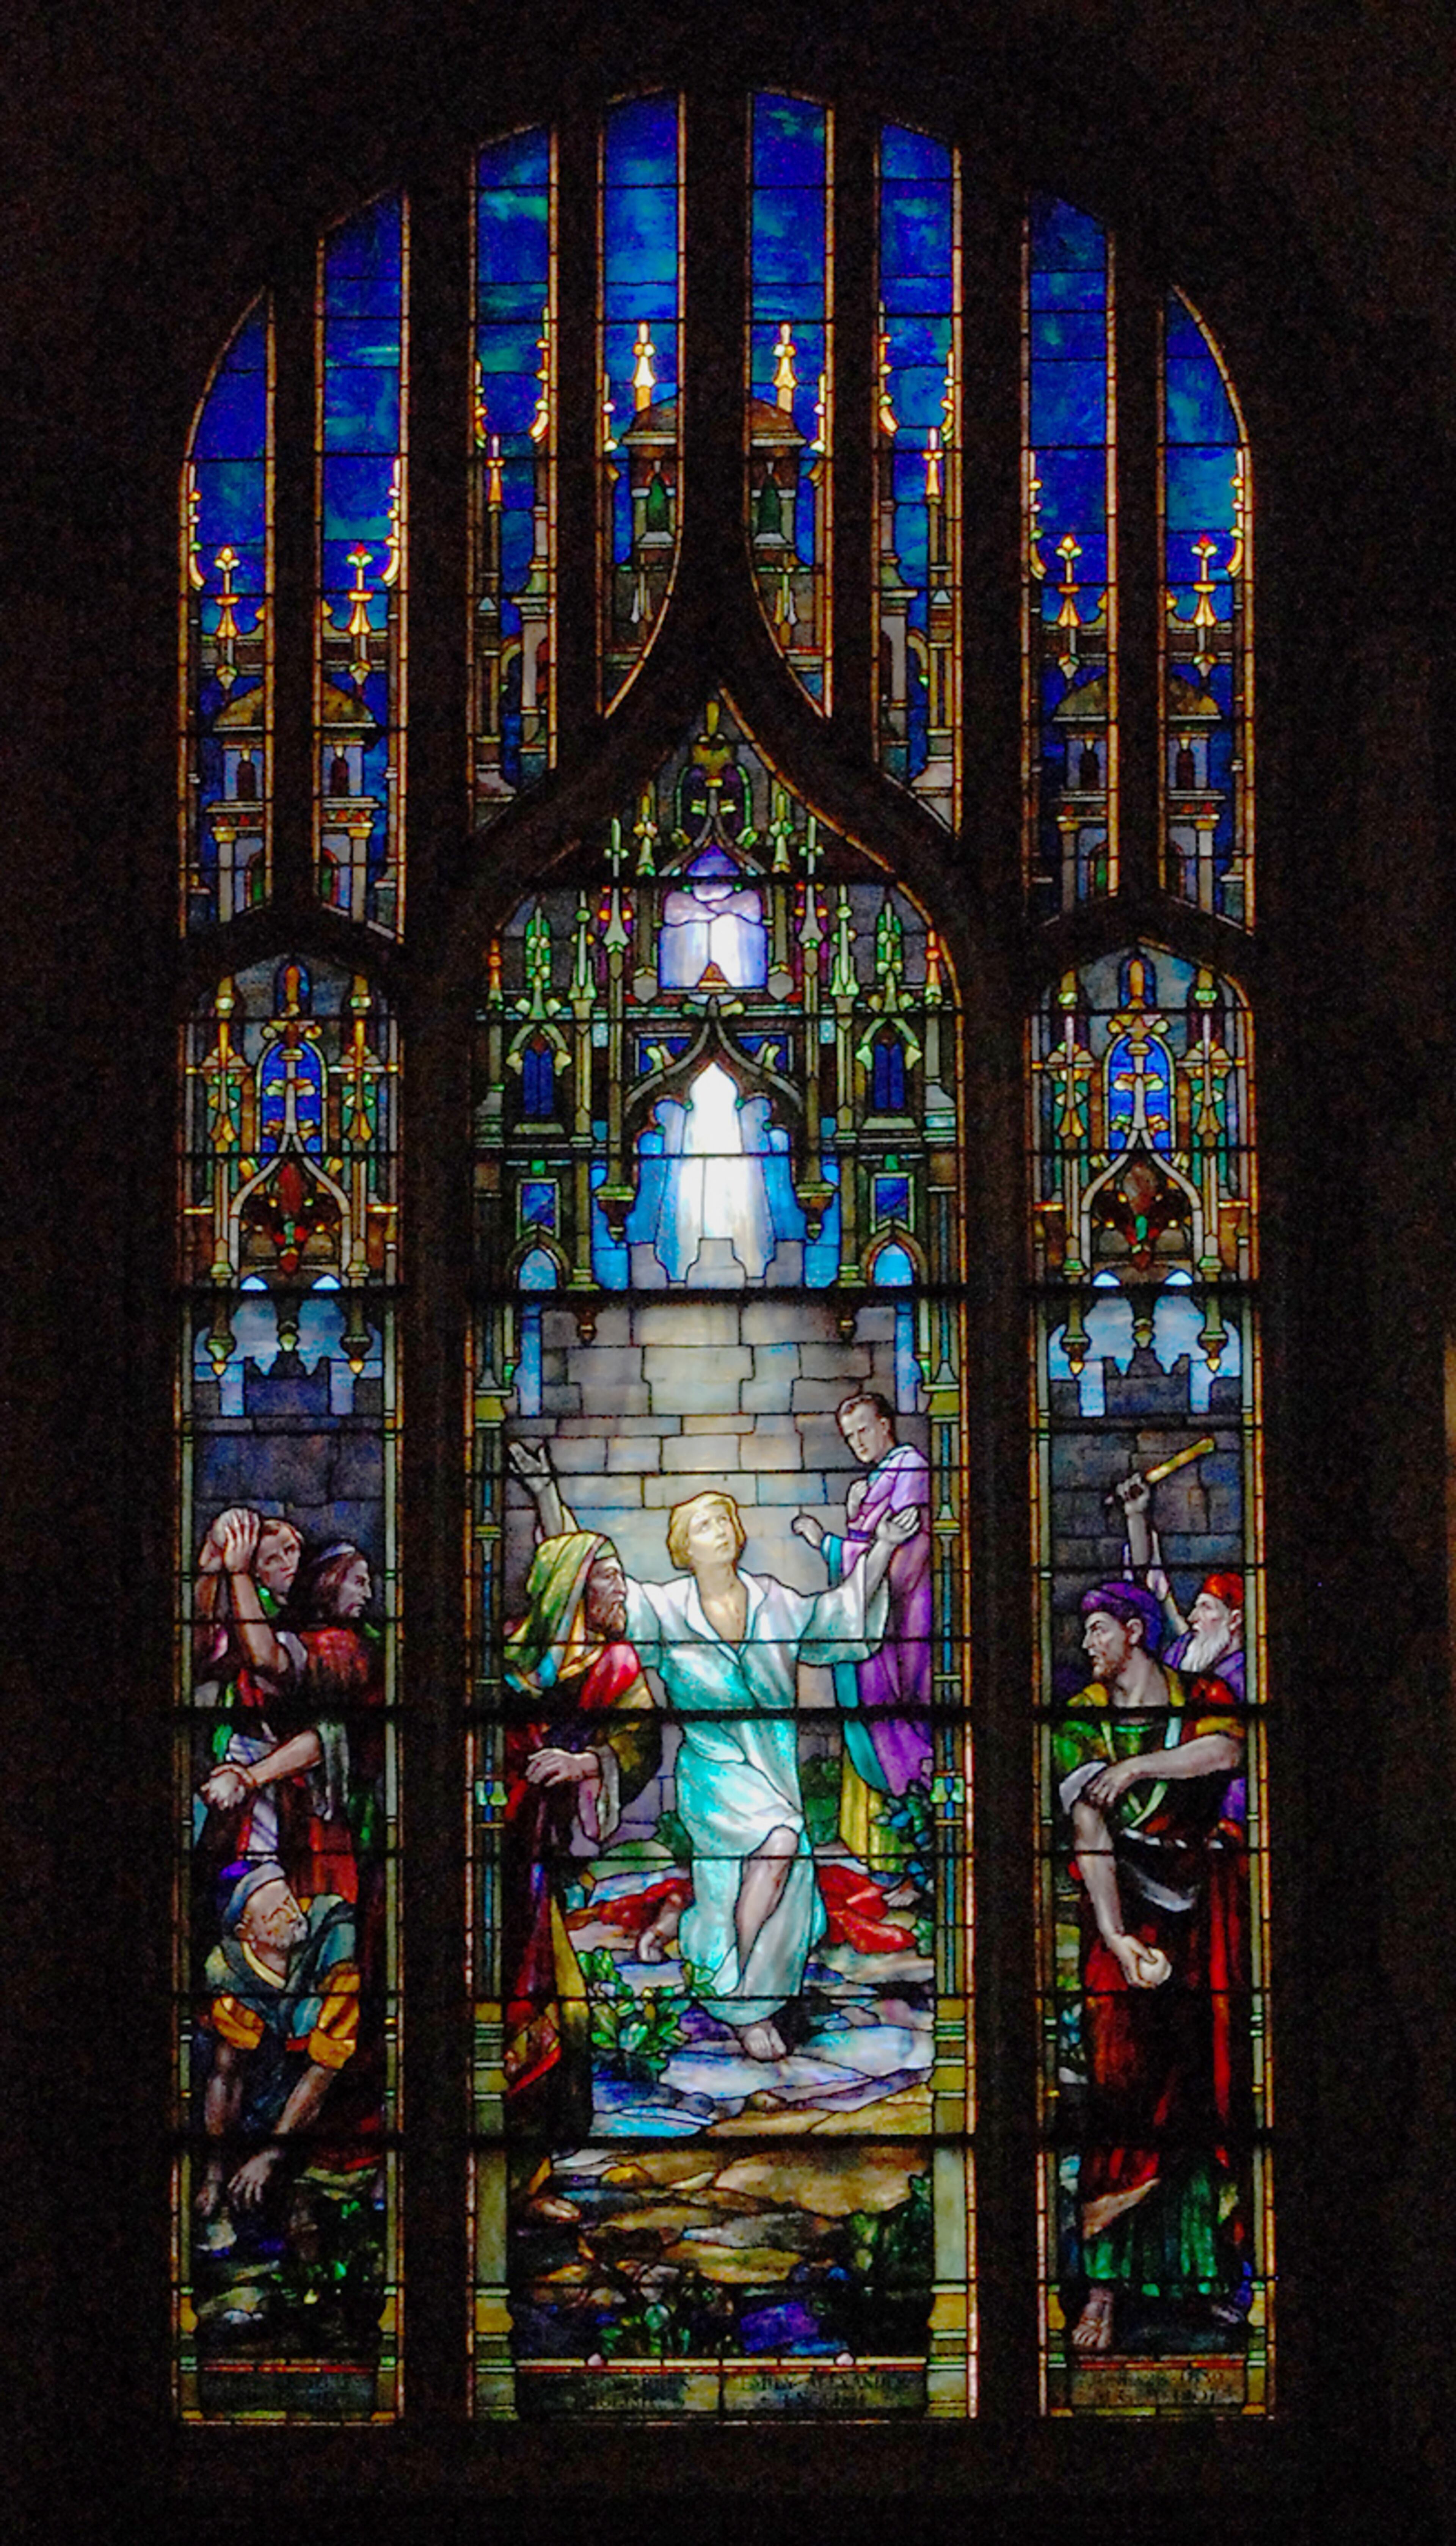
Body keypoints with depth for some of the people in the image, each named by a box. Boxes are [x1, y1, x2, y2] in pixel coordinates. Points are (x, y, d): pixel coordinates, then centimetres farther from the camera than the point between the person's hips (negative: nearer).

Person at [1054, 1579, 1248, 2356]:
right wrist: (1115, 1936, -16)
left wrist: (1135, 1767, -11)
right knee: (1119, 2074, -11)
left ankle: (1206, 2268, 4)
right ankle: (1106, 2280, -13)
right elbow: (1088, 1830, -5)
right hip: (1123, 1900, -1)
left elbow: (1225, 1749, -17)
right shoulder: (1080, 1719, 7)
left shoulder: (1204, 1700, 8)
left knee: (1208, 2076, -3)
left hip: (1203, 1898, 1)